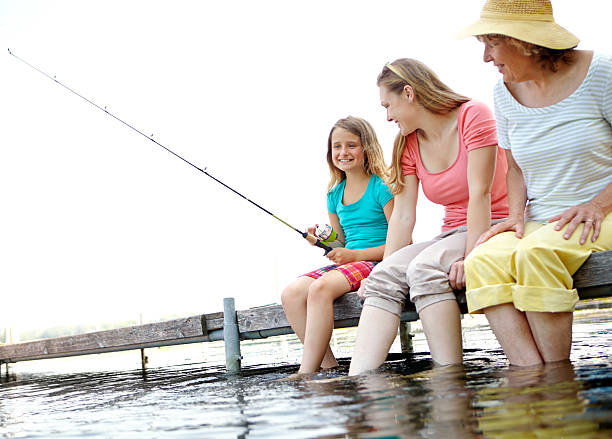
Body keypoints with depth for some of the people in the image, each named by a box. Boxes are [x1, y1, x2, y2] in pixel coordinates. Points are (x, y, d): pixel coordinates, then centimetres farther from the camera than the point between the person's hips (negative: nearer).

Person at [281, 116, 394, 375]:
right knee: (291, 294, -19)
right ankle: (328, 366, -16)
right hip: (346, 264, 7)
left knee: (320, 287, -33)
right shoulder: (335, 195, 17)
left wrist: (355, 255, -15)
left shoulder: (382, 187, -4)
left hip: (378, 264, -7)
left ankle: (305, 374, -29)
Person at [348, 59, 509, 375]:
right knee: (383, 277, -21)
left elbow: (480, 194, -16)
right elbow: (403, 216, 1)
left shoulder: (473, 116, -7)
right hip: (451, 235, 6)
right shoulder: (408, 145, 11)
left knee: (425, 266, -33)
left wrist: (470, 258, -25)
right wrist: (385, 268, -12)